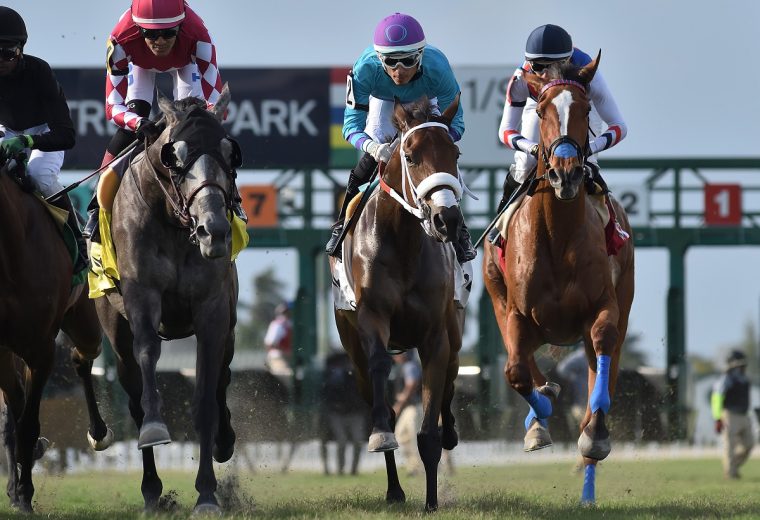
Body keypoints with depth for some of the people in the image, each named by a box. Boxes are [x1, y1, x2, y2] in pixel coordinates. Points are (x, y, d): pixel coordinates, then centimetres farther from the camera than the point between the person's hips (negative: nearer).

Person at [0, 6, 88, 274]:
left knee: (41, 175, -31)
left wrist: (27, 141, -57)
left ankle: (76, 240, -14)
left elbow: (67, 136, -39)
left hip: (45, 132, -4)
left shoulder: (38, 71, -34)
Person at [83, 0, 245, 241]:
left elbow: (215, 101, -42)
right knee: (130, 127, -17)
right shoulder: (121, 40, -43)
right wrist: (140, 123, -61)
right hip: (141, 65, 0)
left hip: (185, 63, 0)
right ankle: (99, 205, -6)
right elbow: (113, 106, -40)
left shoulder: (198, 38, -44)